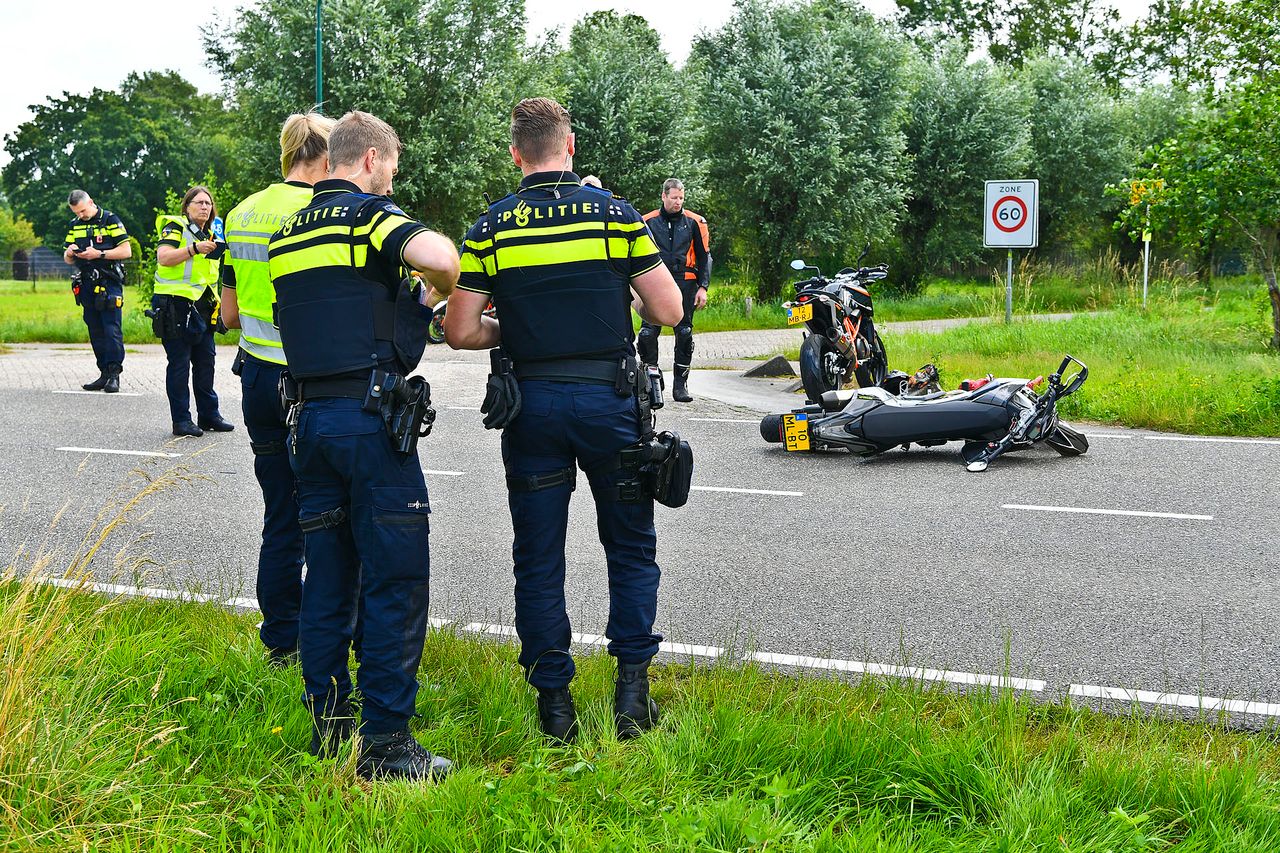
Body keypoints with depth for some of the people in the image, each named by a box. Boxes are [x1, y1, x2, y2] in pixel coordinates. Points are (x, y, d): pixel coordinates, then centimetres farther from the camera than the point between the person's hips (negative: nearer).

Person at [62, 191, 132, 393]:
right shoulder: (74, 226, 15)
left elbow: (126, 251, -8)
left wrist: (99, 254, -16)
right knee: (96, 332, 7)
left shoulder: (110, 220, -2)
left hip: (109, 283, -6)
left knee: (112, 329, -11)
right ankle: (104, 374, 11)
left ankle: (114, 374, -10)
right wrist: (70, 253, -4)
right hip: (87, 284, 6)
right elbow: (68, 260, 19)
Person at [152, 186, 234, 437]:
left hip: (201, 307, 8)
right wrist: (195, 249, -29)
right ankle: (181, 420, 0)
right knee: (179, 364, -4)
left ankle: (209, 415, 18)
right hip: (176, 305, -8)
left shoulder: (210, 235, 19)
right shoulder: (176, 227, -5)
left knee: (206, 361, 10)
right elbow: (163, 257, -22)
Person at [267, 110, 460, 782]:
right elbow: (441, 257, -25)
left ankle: (328, 726, 19)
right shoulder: (368, 215, -7)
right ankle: (385, 741, -1)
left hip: (309, 416, 8)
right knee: (395, 581, -3)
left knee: (328, 575, 13)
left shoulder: (285, 234, 16)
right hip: (371, 416, -7)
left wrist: (413, 303, 18)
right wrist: (438, 288, -3)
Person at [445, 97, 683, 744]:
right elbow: (669, 311, -5)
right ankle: (632, 689, 8)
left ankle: (554, 703, 12)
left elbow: (460, 331, -4)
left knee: (538, 558, 9)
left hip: (530, 403, 1)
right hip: (608, 397, -1)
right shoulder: (614, 212, -3)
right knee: (631, 547, 13)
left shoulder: (490, 228, -1)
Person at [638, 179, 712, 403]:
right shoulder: (648, 222, 7)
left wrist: (703, 287, 1)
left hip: (685, 283, 0)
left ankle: (680, 384, 8)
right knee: (648, 333, -9)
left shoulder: (694, 222, 7)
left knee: (684, 333, 2)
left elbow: (704, 257, 10)